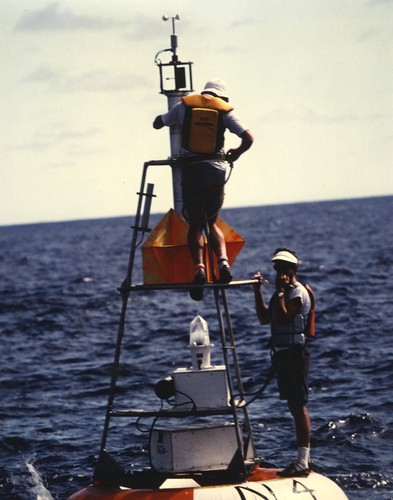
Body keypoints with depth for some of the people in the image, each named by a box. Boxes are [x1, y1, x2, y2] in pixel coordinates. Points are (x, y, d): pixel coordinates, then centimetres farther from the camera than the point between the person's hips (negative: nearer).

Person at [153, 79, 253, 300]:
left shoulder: (184, 106, 9)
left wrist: (165, 118, 45)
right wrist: (236, 154, 20)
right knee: (211, 222, 16)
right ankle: (223, 261, -8)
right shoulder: (225, 111, 7)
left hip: (191, 171, -1)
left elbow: (157, 124, 22)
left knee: (196, 224, 5)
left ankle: (199, 267, -18)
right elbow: (248, 138, 1)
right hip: (216, 170, 1)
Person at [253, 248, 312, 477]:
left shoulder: (298, 292, -11)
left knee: (299, 406, -12)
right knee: (295, 406, 13)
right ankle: (303, 459, 19)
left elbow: (284, 317, -22)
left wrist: (280, 291, -17)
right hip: (282, 353, 10)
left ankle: (303, 462, -15)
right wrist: (258, 291, 11)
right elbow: (265, 318, 16)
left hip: (295, 353, -10)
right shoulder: (282, 292, 17)